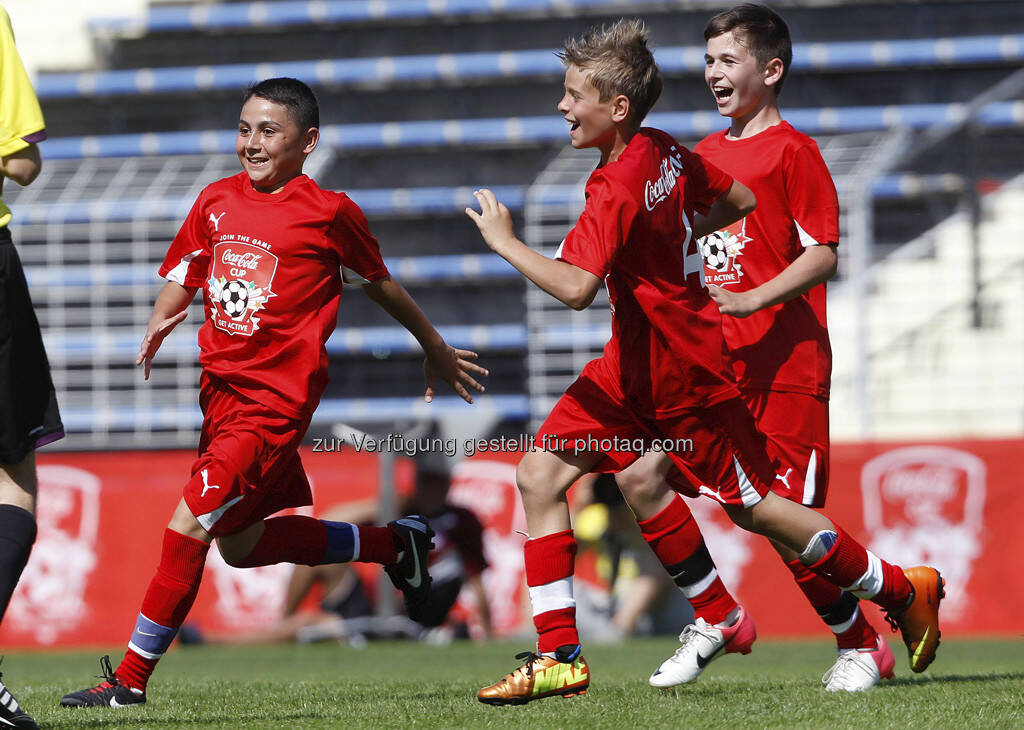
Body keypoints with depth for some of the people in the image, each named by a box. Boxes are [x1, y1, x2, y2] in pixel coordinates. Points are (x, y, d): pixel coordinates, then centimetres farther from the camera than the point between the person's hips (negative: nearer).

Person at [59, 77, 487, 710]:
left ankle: (132, 677, -10)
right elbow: (183, 279, 16)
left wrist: (437, 350, 22)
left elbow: (380, 283, 9)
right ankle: (395, 544, 34)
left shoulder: (329, 212, -5)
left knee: (191, 524, -16)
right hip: (221, 389, 7)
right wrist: (159, 327, -7)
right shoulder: (216, 201, 8)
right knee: (240, 544, 18)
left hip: (277, 401, -7)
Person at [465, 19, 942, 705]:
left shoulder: (618, 190, -24)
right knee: (540, 475, -2)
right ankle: (559, 657, -3)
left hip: (685, 378, -9)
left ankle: (902, 591, 23)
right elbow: (740, 199, 16)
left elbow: (576, 287, -35)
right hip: (633, 367, 9)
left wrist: (505, 242, -24)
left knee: (752, 506, 5)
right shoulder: (668, 153, 2)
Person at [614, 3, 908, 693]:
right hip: (711, 363, 7)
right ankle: (719, 619, 8)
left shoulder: (792, 151, -7)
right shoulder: (705, 155, 16)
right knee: (641, 476, -6)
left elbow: (823, 255, -13)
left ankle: (862, 645, 11)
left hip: (784, 367, -7)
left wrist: (750, 301, -23)